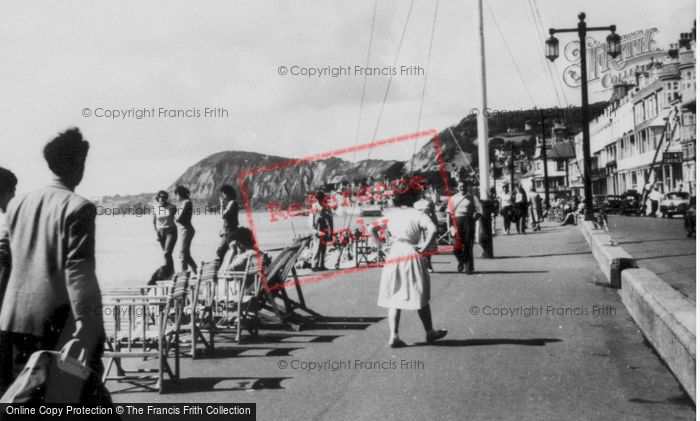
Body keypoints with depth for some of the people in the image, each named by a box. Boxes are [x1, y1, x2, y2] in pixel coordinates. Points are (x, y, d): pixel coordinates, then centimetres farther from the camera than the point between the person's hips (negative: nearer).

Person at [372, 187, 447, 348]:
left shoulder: (390, 214, 6)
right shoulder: (418, 214, -5)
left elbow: (373, 229, 7)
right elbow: (433, 229, -20)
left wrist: (381, 244, 11)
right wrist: (424, 247, -13)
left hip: (393, 256, 3)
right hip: (412, 256, -3)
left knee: (394, 298, 7)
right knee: (421, 297, 10)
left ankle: (393, 336, -1)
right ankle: (430, 332, 22)